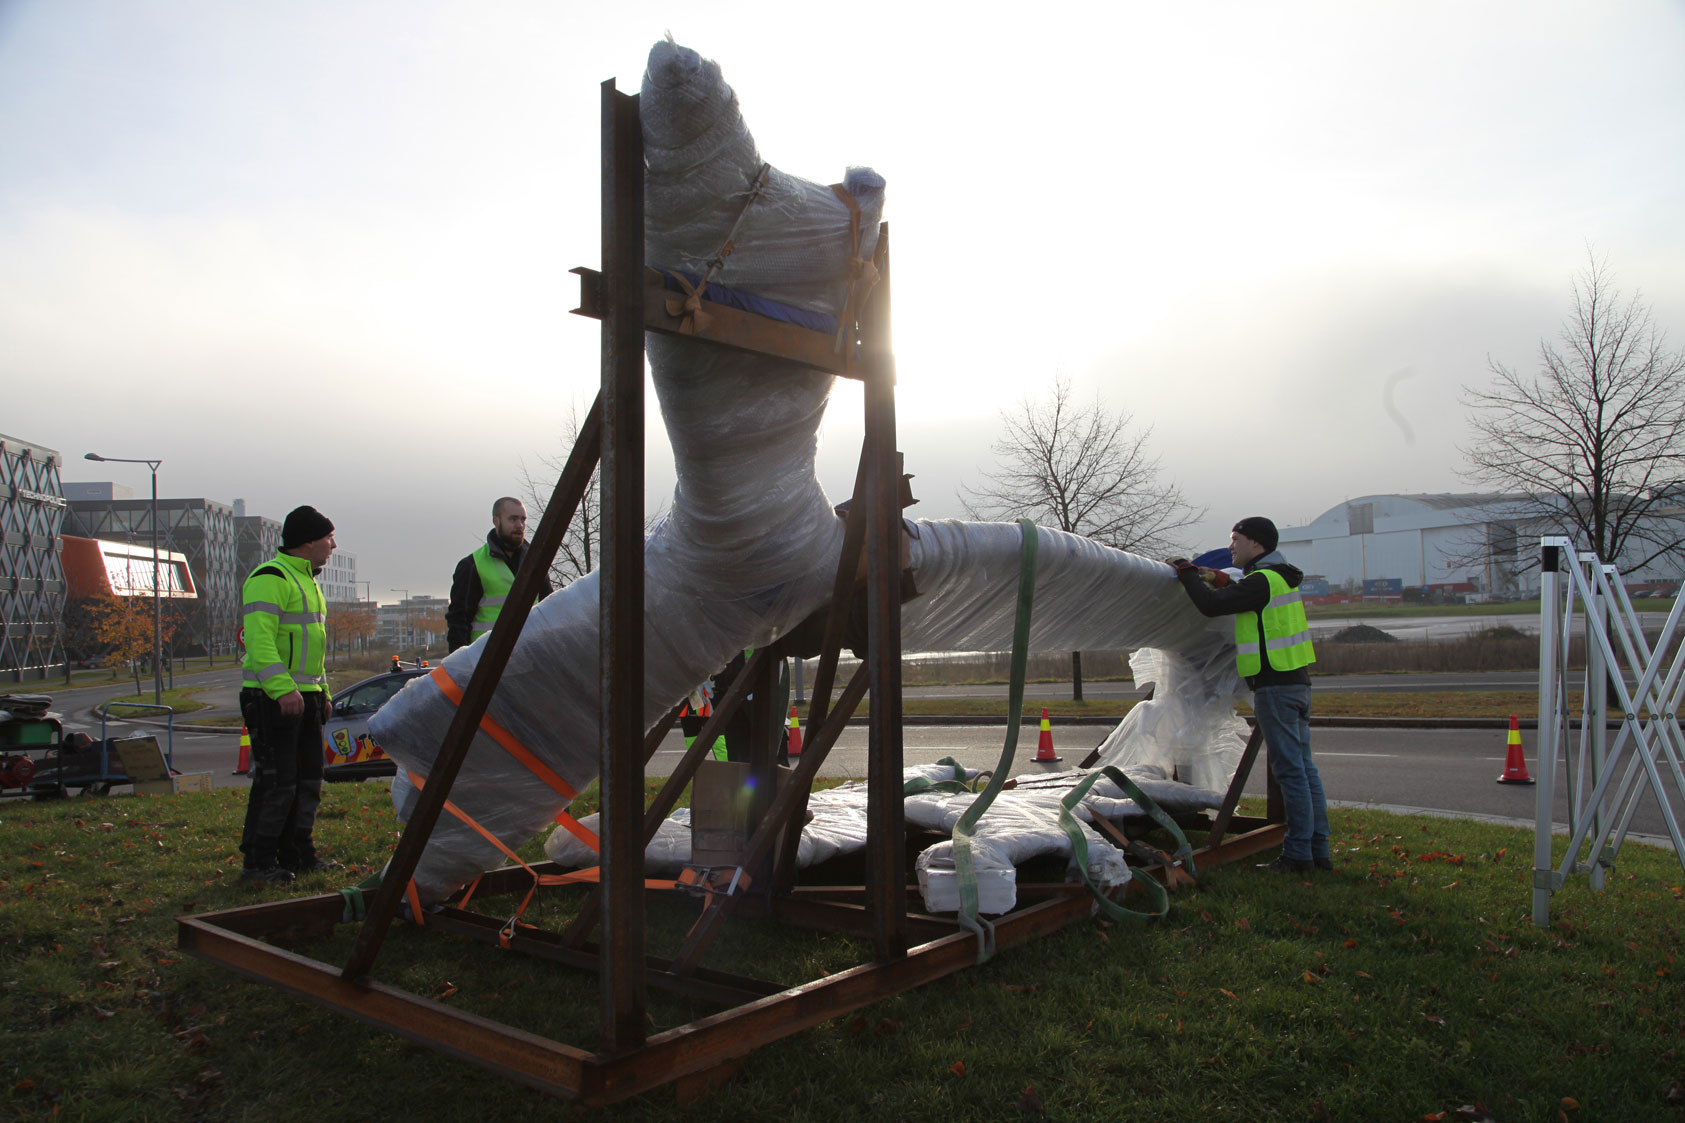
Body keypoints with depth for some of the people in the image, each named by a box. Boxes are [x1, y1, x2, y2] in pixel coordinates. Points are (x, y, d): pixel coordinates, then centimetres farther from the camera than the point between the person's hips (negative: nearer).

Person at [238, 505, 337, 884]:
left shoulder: (306, 580, 20)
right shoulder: (270, 578, -12)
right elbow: (259, 639, -23)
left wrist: (323, 692, 23)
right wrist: (283, 689, -30)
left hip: (305, 697, 10)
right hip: (274, 699, -10)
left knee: (307, 778, 12)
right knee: (276, 781, -8)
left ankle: (296, 853, 21)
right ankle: (258, 862, 0)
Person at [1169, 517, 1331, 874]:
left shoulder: (1261, 581, -14)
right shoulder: (1280, 579, 16)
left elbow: (1212, 605, -17)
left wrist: (1187, 571, -3)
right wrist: (1219, 579, 22)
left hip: (1275, 687, -10)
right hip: (1297, 683, 10)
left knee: (1291, 770, -6)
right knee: (1304, 768, 11)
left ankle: (1298, 853, -1)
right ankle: (1318, 850, 16)